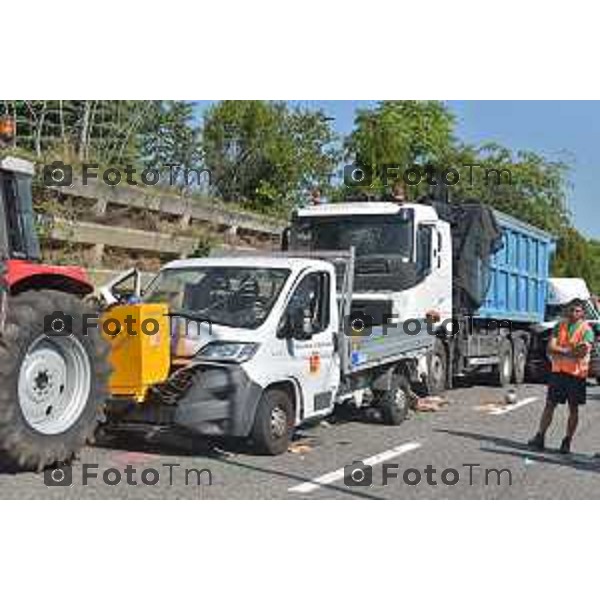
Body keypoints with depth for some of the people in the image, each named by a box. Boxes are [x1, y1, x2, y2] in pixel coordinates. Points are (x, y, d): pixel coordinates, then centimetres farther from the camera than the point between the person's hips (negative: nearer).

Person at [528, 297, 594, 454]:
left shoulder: (587, 330, -4)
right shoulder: (560, 326, 6)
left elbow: (583, 352, -18)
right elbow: (550, 347, -3)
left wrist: (560, 351, -17)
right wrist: (571, 350, -14)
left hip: (577, 374, -3)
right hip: (558, 371, 3)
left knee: (573, 409, 6)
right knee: (549, 404, 3)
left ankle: (567, 441, 14)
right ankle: (540, 437, 7)